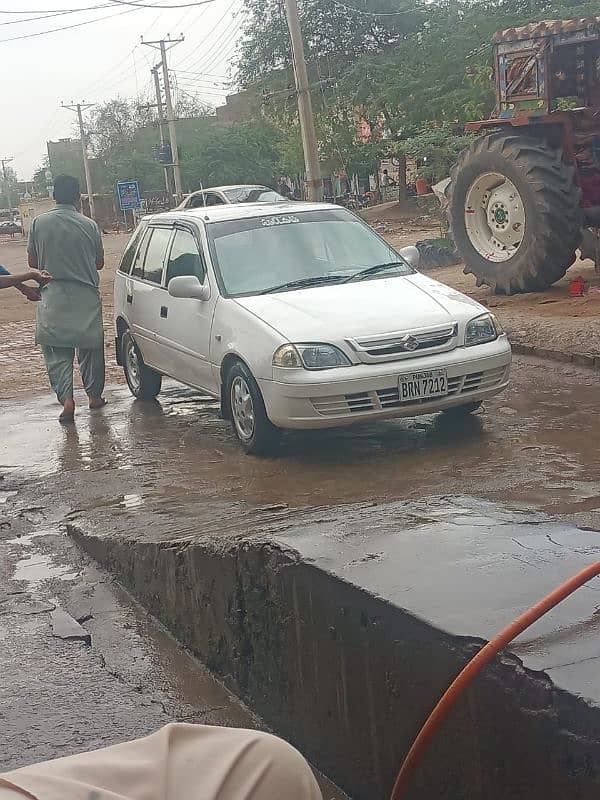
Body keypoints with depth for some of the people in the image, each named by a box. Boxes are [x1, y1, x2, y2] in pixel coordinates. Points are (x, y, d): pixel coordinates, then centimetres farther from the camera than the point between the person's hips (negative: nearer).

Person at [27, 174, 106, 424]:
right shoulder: (89, 225, -4)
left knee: (56, 351, 4)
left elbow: (33, 262, 3)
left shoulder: (39, 223, -4)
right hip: (86, 296, 1)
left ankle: (66, 398, -12)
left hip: (53, 296, -1)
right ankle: (95, 395, 25)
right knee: (90, 347, 16)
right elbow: (99, 262, 7)